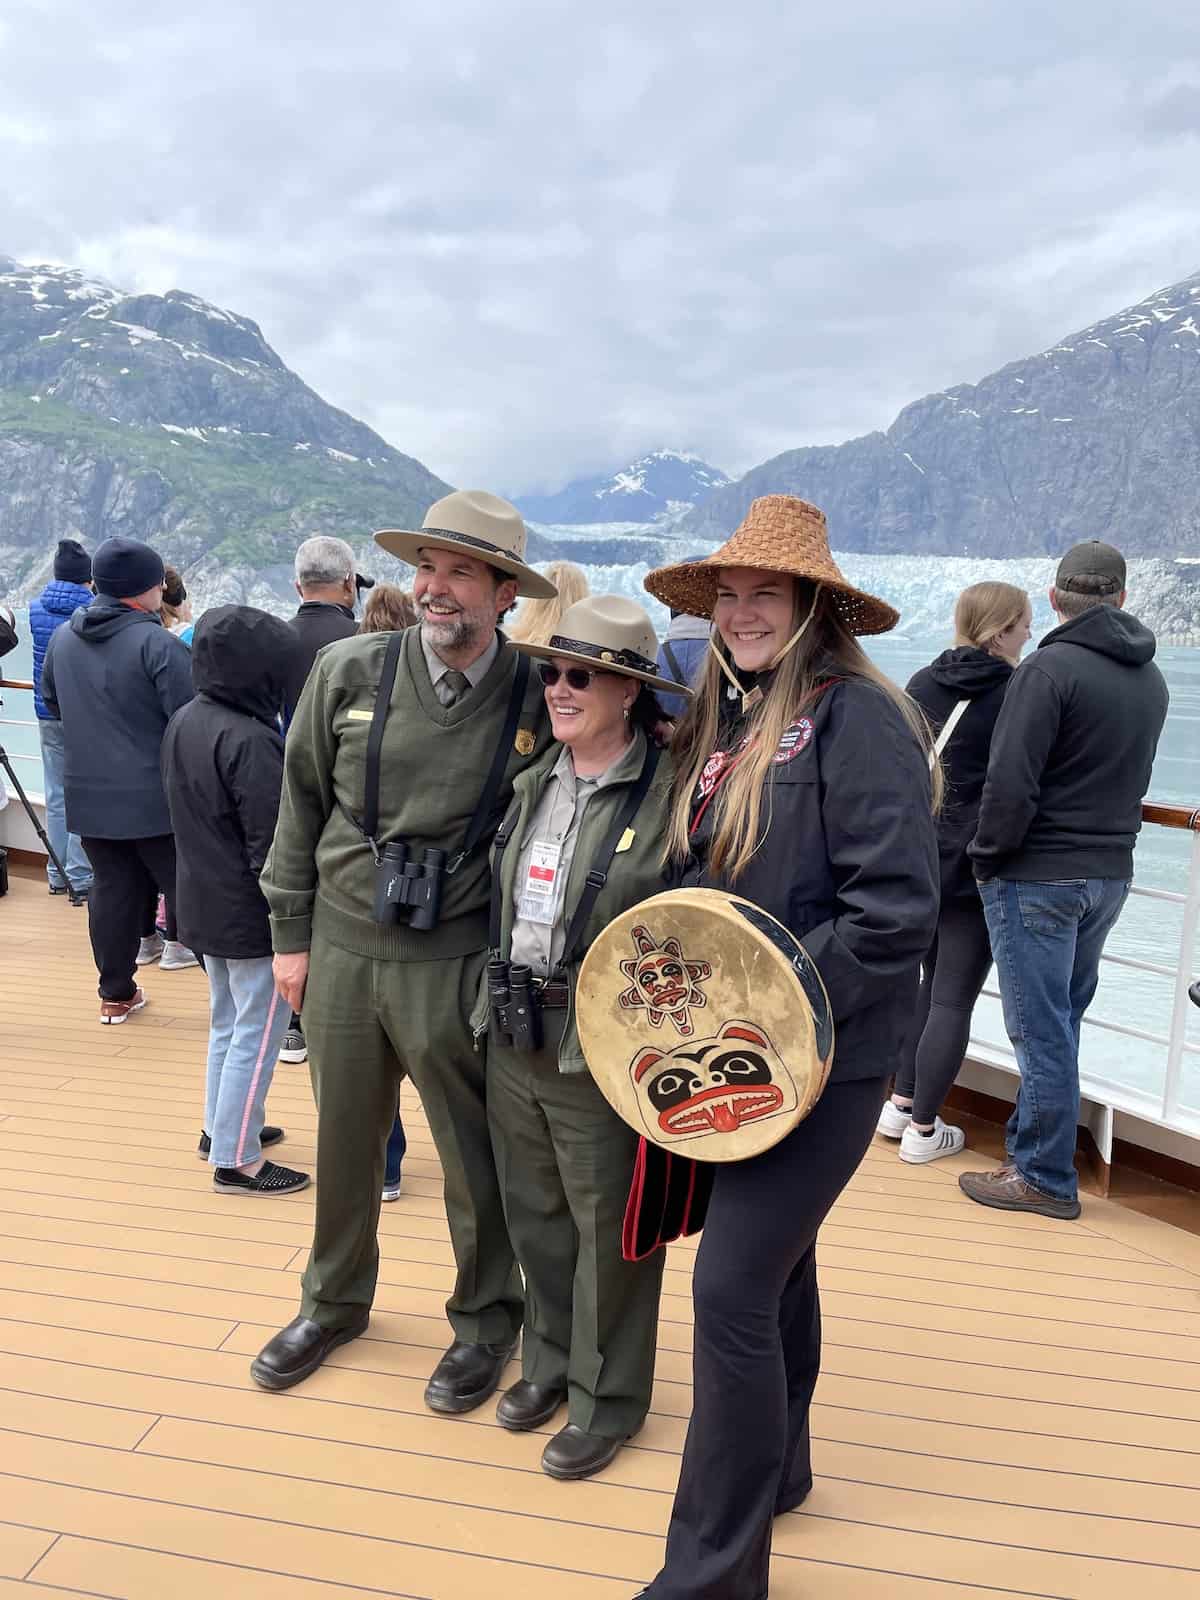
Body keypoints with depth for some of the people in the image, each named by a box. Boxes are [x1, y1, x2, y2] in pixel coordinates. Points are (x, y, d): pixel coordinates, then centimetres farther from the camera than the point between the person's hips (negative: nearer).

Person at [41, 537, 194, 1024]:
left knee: (112, 889, 15)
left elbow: (52, 703, 21)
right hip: (156, 797, -6)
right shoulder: (157, 643, -17)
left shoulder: (62, 638, 6)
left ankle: (116, 993, 24)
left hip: (88, 796, 6)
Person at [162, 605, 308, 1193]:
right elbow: (271, 843, -24)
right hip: (252, 914, -9)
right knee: (256, 1035, 4)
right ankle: (236, 1160, 13)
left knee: (226, 1022, 24)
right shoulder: (250, 741, -25)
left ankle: (221, 1126, 38)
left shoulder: (182, 722, 3)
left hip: (202, 903, 9)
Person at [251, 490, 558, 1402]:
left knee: (475, 1155, 11)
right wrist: (291, 934, 6)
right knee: (343, 1140, 19)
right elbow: (302, 805, 4)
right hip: (341, 949, 3)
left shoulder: (539, 699, -10)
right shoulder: (349, 672, -5)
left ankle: (486, 1318, 36)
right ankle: (335, 1301, 43)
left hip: (458, 963, -2)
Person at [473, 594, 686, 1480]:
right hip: (513, 1032, 7)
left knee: (608, 1230, 11)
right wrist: (497, 995, 15)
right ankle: (550, 1361, 43)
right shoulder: (534, 781, 7)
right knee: (534, 1211, 21)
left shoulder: (669, 793, -16)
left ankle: (607, 1397, 33)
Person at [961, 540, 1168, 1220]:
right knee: (1063, 1018, 19)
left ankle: (1044, 1178, 10)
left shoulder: (1050, 668, -15)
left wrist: (988, 856, -8)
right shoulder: (1151, 679, 10)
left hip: (1037, 878, -8)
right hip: (1111, 875, 8)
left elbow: (1010, 782, -20)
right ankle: (1033, 1144, 32)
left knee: (1042, 1028, 0)